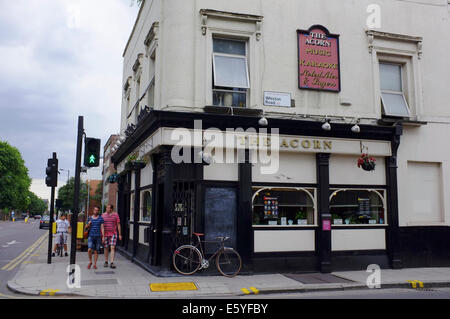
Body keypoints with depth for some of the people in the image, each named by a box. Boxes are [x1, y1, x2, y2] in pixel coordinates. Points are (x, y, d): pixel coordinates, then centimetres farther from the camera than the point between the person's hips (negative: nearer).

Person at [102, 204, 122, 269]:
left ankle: (112, 263, -15)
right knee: (106, 248, 8)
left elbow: (118, 225, -1)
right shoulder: (103, 215, 3)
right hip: (105, 234, 2)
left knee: (113, 248, -12)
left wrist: (120, 234, -3)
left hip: (113, 234, -2)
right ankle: (106, 262, 23)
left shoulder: (115, 215, -2)